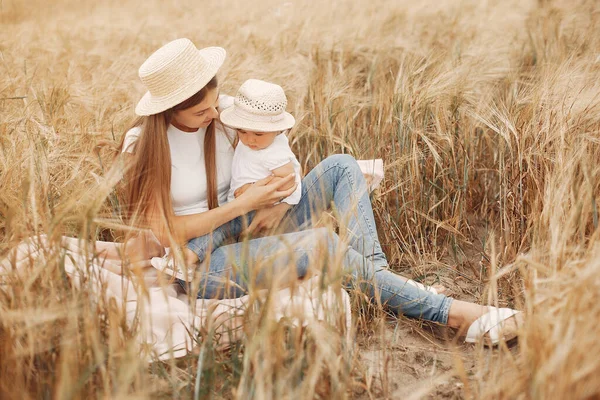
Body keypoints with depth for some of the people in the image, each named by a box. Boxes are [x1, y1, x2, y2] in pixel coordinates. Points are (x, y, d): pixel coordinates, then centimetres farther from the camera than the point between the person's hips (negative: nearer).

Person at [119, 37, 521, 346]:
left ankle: (379, 277, -25)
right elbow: (167, 231, -13)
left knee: (340, 166, -10)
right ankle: (450, 312, -23)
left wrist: (278, 203, -13)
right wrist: (244, 204, -18)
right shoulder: (143, 144, -13)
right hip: (201, 263, -6)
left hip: (250, 235, 6)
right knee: (321, 243, -30)